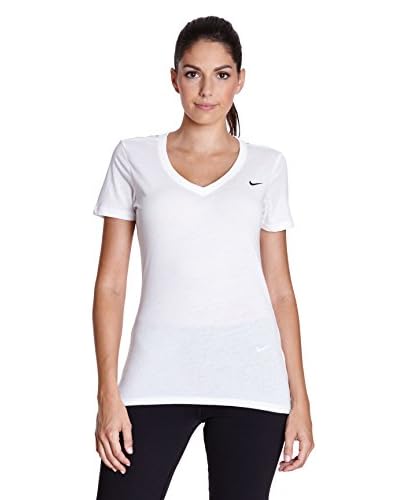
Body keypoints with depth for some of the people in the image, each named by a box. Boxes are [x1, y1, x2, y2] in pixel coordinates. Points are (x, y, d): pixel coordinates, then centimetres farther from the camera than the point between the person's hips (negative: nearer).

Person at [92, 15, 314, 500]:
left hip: (250, 379, 1)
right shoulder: (134, 158, 6)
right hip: (159, 373, -1)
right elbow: (111, 283, 4)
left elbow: (280, 288, 10)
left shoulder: (266, 166, 9)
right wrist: (108, 394, -3)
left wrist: (299, 396, 5)